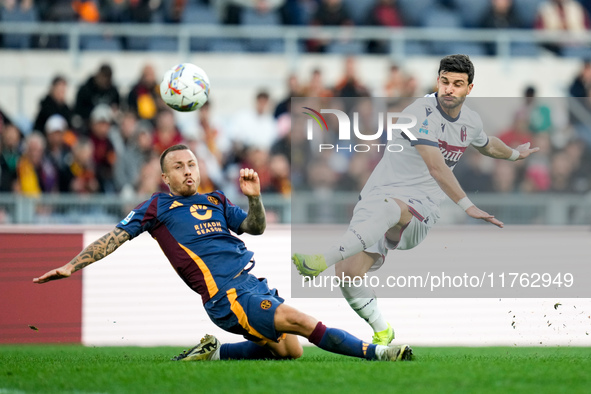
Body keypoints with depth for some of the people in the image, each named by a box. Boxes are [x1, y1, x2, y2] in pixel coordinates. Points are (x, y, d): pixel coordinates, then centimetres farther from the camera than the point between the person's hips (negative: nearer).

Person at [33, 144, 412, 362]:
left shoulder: (216, 202, 24)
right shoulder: (157, 208, 9)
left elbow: (255, 227, 19)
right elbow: (115, 238, 6)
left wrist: (254, 198, -1)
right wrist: (72, 266, -2)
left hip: (252, 283, 7)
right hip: (226, 294, -7)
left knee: (289, 348, -7)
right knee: (298, 320, -21)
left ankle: (214, 352, 9)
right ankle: (374, 353, -23)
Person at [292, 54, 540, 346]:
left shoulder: (471, 122, 12)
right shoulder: (421, 112, -10)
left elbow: (487, 145, 41)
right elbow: (436, 167, -20)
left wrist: (515, 154, 58)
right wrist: (467, 206, -26)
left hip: (419, 213, 2)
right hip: (378, 195, -1)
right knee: (348, 272, -19)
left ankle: (320, 262, -51)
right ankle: (381, 330, 8)